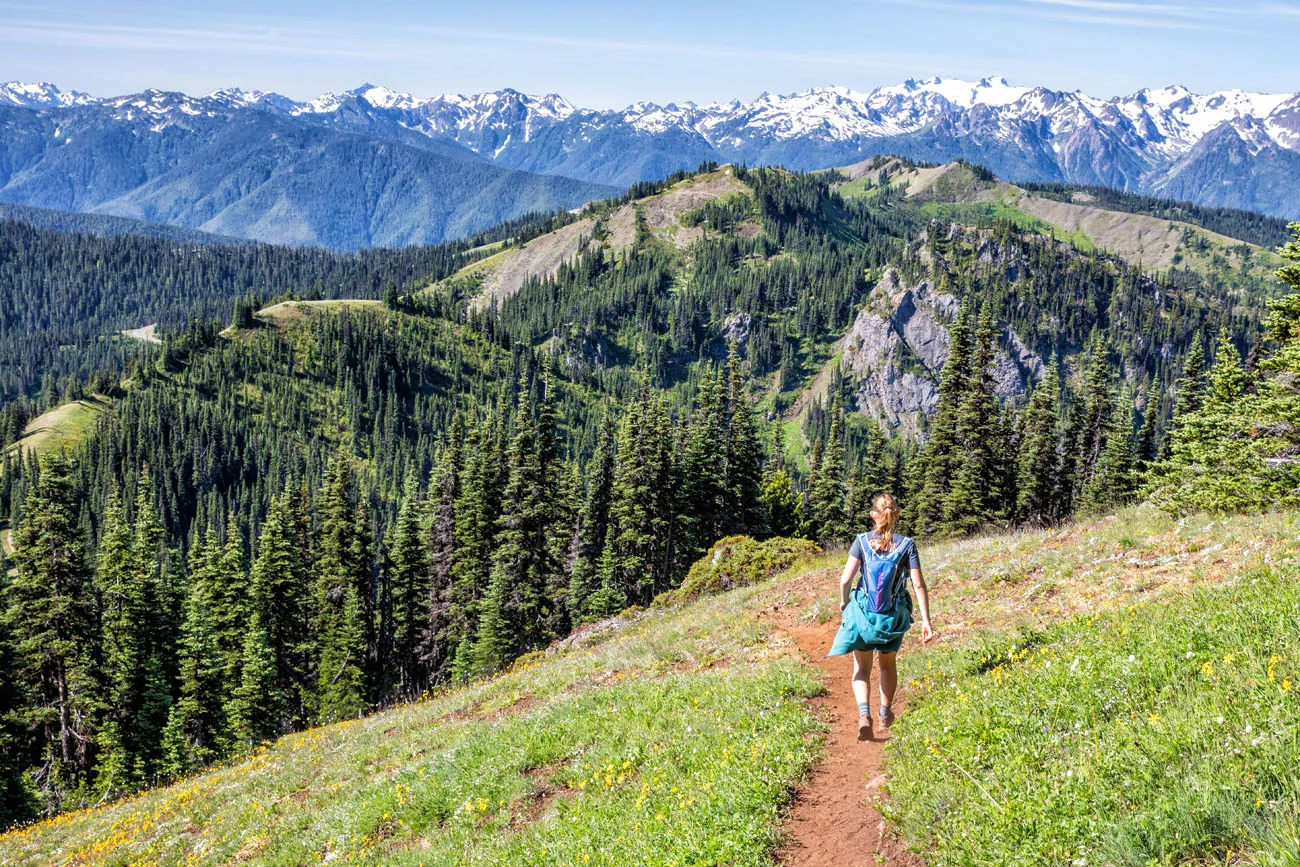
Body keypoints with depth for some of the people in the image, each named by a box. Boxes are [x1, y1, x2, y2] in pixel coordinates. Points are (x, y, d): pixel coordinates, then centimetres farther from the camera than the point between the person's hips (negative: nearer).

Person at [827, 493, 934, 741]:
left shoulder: (862, 541, -8)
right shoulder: (907, 544, -7)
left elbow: (846, 579, -12)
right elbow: (919, 584, -10)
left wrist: (844, 601, 8)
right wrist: (926, 621, -6)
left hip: (863, 611, -1)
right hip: (894, 615, 1)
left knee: (862, 668, 8)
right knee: (888, 664, 24)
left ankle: (864, 714, -15)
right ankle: (885, 714, 38)